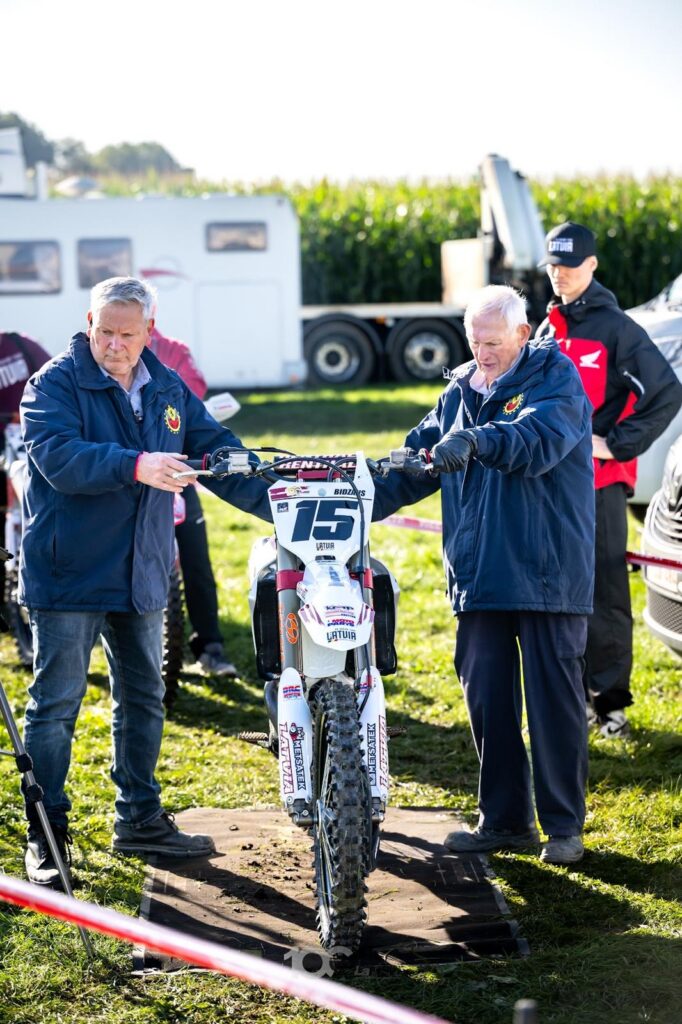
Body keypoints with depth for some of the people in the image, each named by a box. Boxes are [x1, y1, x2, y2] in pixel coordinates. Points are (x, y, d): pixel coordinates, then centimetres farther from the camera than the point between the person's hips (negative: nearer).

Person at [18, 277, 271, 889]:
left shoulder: (168, 391, 9)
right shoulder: (55, 385, -10)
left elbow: (220, 454, 13)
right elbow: (59, 456, -26)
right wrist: (135, 466, -39)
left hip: (142, 576, 6)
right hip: (68, 574, -6)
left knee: (144, 700, 16)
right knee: (55, 705, -3)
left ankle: (141, 820, 29)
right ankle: (46, 836, 5)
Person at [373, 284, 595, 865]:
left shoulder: (556, 380, -4)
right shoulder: (461, 391, 15)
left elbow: (540, 439, -24)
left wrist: (477, 440, -42)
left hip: (549, 573, -6)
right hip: (478, 575, 6)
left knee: (555, 702, -1)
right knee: (487, 701, 7)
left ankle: (564, 824, 9)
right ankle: (504, 820, 18)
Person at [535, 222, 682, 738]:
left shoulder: (616, 328, -7)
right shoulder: (548, 332, 15)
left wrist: (616, 443, -14)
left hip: (600, 481, -7)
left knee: (604, 592, -5)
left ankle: (609, 700, 1)